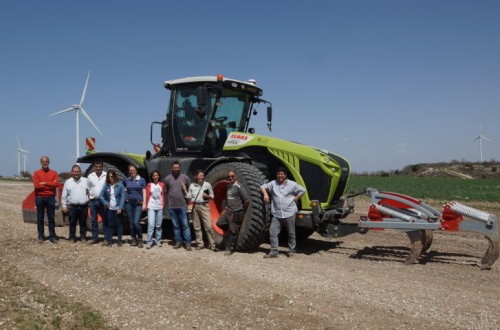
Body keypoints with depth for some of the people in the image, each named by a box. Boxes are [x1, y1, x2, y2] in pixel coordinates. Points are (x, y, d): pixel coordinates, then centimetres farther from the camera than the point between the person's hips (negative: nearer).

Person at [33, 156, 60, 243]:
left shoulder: (54, 173, 7)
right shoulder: (36, 173, 3)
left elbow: (56, 184, -8)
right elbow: (36, 185, -10)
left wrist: (44, 183, -11)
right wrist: (50, 184, -8)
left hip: (51, 198, 1)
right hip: (40, 198, 0)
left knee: (51, 218, 3)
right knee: (40, 218, 4)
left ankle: (52, 236, 8)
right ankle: (41, 236, 11)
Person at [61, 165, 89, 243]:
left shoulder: (85, 181, 6)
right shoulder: (68, 182, 6)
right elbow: (64, 196, 8)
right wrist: (64, 206, 3)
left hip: (84, 206, 0)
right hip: (72, 206, 0)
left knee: (83, 223, 7)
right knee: (72, 223, 4)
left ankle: (83, 237, 17)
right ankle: (72, 237, 13)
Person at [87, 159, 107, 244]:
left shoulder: (106, 176, -4)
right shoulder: (90, 176, 6)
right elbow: (88, 189, 13)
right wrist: (89, 197, 4)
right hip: (93, 201, 3)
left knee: (105, 220, 2)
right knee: (94, 220, 8)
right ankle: (95, 238, 17)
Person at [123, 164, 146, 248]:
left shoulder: (141, 180, 1)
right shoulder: (126, 180, 8)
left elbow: (144, 192, -1)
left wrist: (144, 204, -6)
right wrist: (124, 197, 8)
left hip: (138, 203, -3)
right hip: (129, 203, 3)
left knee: (136, 222, -11)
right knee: (131, 222, 6)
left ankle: (140, 239, 5)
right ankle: (133, 239, 17)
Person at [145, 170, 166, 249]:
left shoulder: (162, 184, 8)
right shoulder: (149, 185, 4)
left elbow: (163, 196, 10)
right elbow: (147, 196, 5)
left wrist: (163, 205, 6)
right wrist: (147, 205, 1)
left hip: (159, 207, 2)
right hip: (151, 207, -2)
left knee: (159, 225, 7)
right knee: (151, 225, -10)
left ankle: (158, 241, 16)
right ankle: (149, 242, -6)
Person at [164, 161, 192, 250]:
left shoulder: (185, 177, 4)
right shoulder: (168, 178, 6)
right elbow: (165, 191, 8)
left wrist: (186, 191, -8)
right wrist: (167, 202, 3)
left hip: (182, 205, -1)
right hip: (172, 206, 2)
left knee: (185, 225, -3)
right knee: (176, 225, 10)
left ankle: (188, 243, -1)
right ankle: (178, 241, 18)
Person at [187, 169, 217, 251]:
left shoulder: (207, 185, 3)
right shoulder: (192, 185, 8)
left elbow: (212, 196, 9)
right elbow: (189, 197, 12)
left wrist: (207, 196, -10)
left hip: (204, 206, -2)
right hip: (195, 206, 2)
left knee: (209, 227, -8)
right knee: (197, 227, 8)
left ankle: (212, 245, -2)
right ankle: (199, 244, 19)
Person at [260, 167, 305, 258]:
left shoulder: (292, 184, 1)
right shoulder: (273, 183, 8)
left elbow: (302, 190, 6)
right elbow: (263, 187, 12)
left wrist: (295, 199, -2)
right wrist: (265, 194, -7)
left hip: (289, 213, -2)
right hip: (277, 214, 2)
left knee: (291, 233, 9)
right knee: (272, 232, -4)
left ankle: (291, 251, 25)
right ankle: (274, 252, 4)